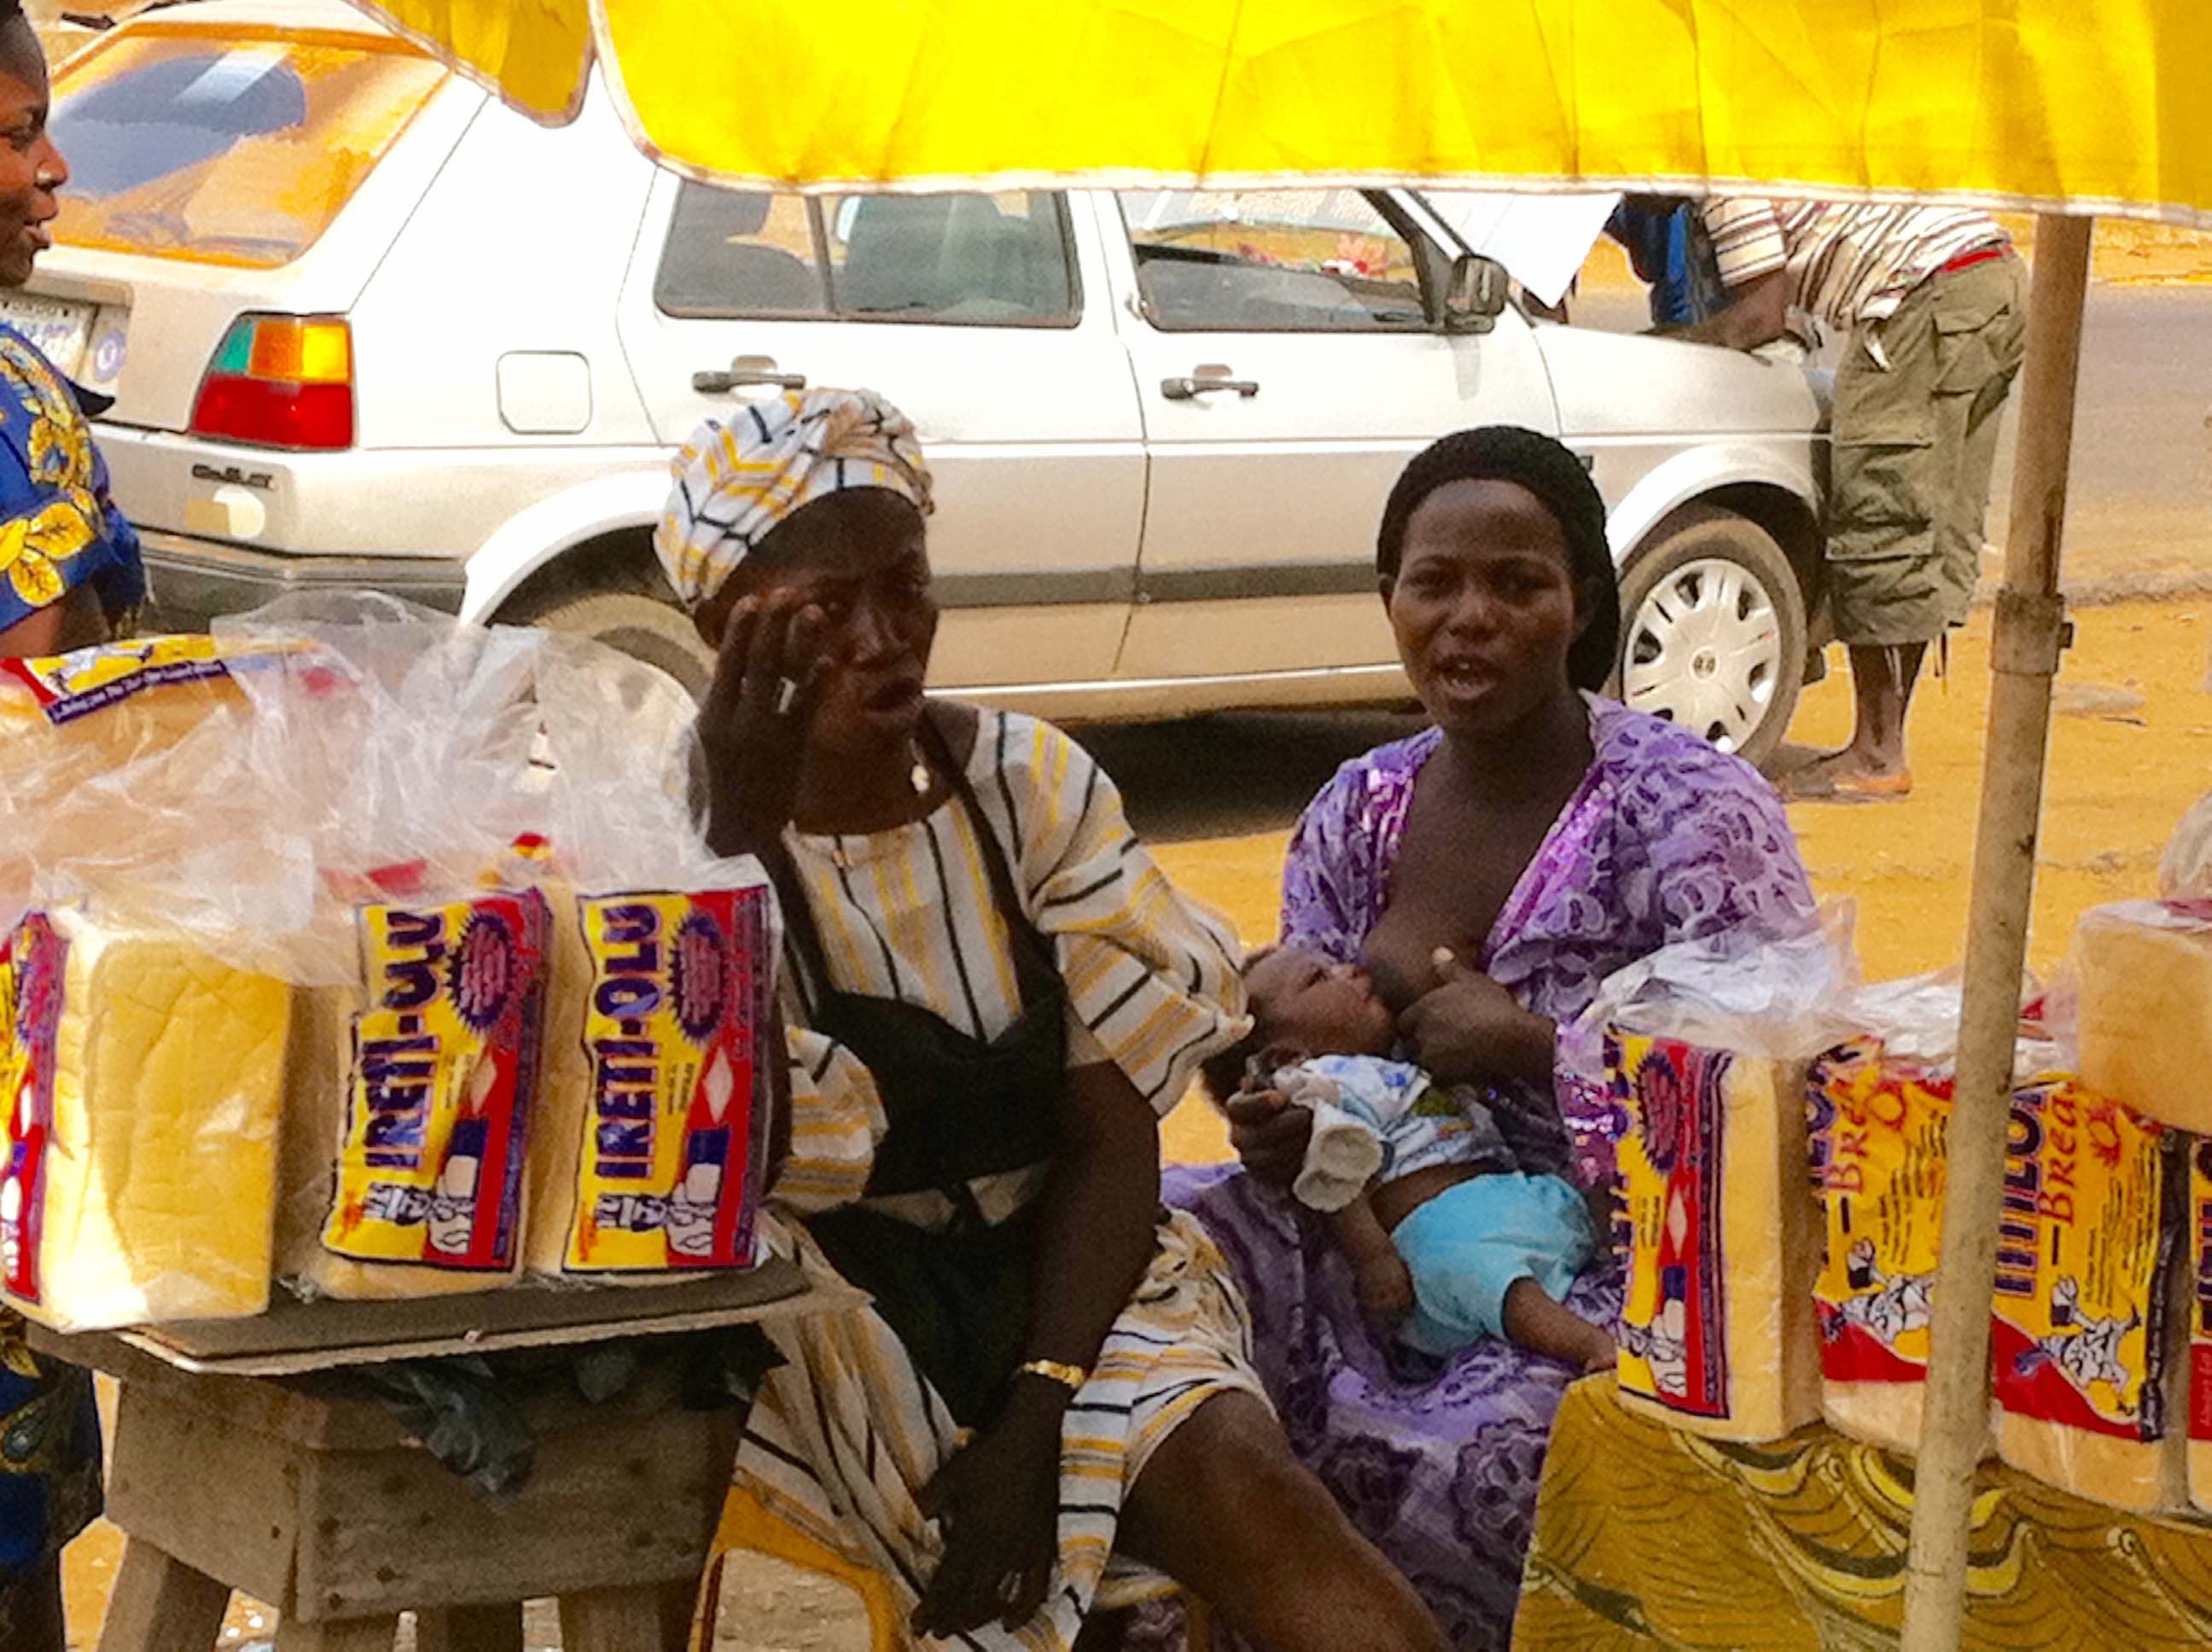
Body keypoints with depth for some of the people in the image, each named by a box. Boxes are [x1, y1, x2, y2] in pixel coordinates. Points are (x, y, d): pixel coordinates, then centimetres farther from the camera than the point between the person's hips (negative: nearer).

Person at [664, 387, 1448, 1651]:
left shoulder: (1031, 784, 1)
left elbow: (1113, 1138, -1)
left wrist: (1035, 1413, -15)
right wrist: (740, 828, -32)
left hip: (1058, 1274, 2)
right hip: (828, 1314, -2)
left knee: (1235, 1476, -27)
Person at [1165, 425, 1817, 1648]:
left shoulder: (1692, 816, -11)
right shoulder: (1358, 812, 8)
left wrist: (1538, 1046, -21)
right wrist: (1276, 1124, -9)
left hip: (1616, 1278, -6)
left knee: (1465, 1471, -34)